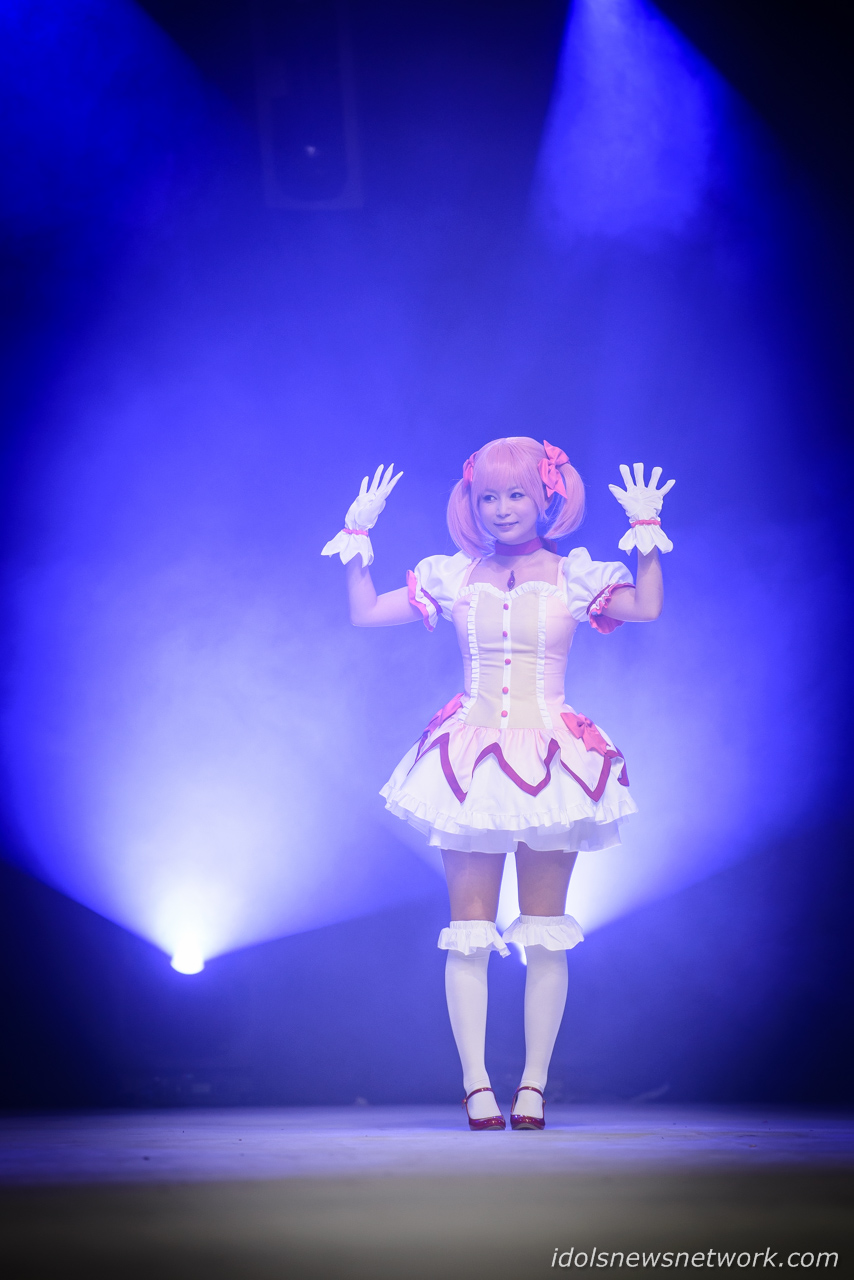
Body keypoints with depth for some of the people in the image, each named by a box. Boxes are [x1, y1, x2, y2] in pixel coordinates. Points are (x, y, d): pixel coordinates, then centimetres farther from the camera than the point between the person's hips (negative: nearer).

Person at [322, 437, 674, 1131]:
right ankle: (477, 1084, 2)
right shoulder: (453, 576, 7)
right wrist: (358, 535, 4)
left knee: (545, 934, 3)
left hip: (551, 764, -1)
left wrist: (645, 530, -12)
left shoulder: (573, 575, 2)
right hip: (472, 762, 1)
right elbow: (365, 612, 9)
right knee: (469, 932, -2)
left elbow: (647, 608, -12)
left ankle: (533, 1084, 9)